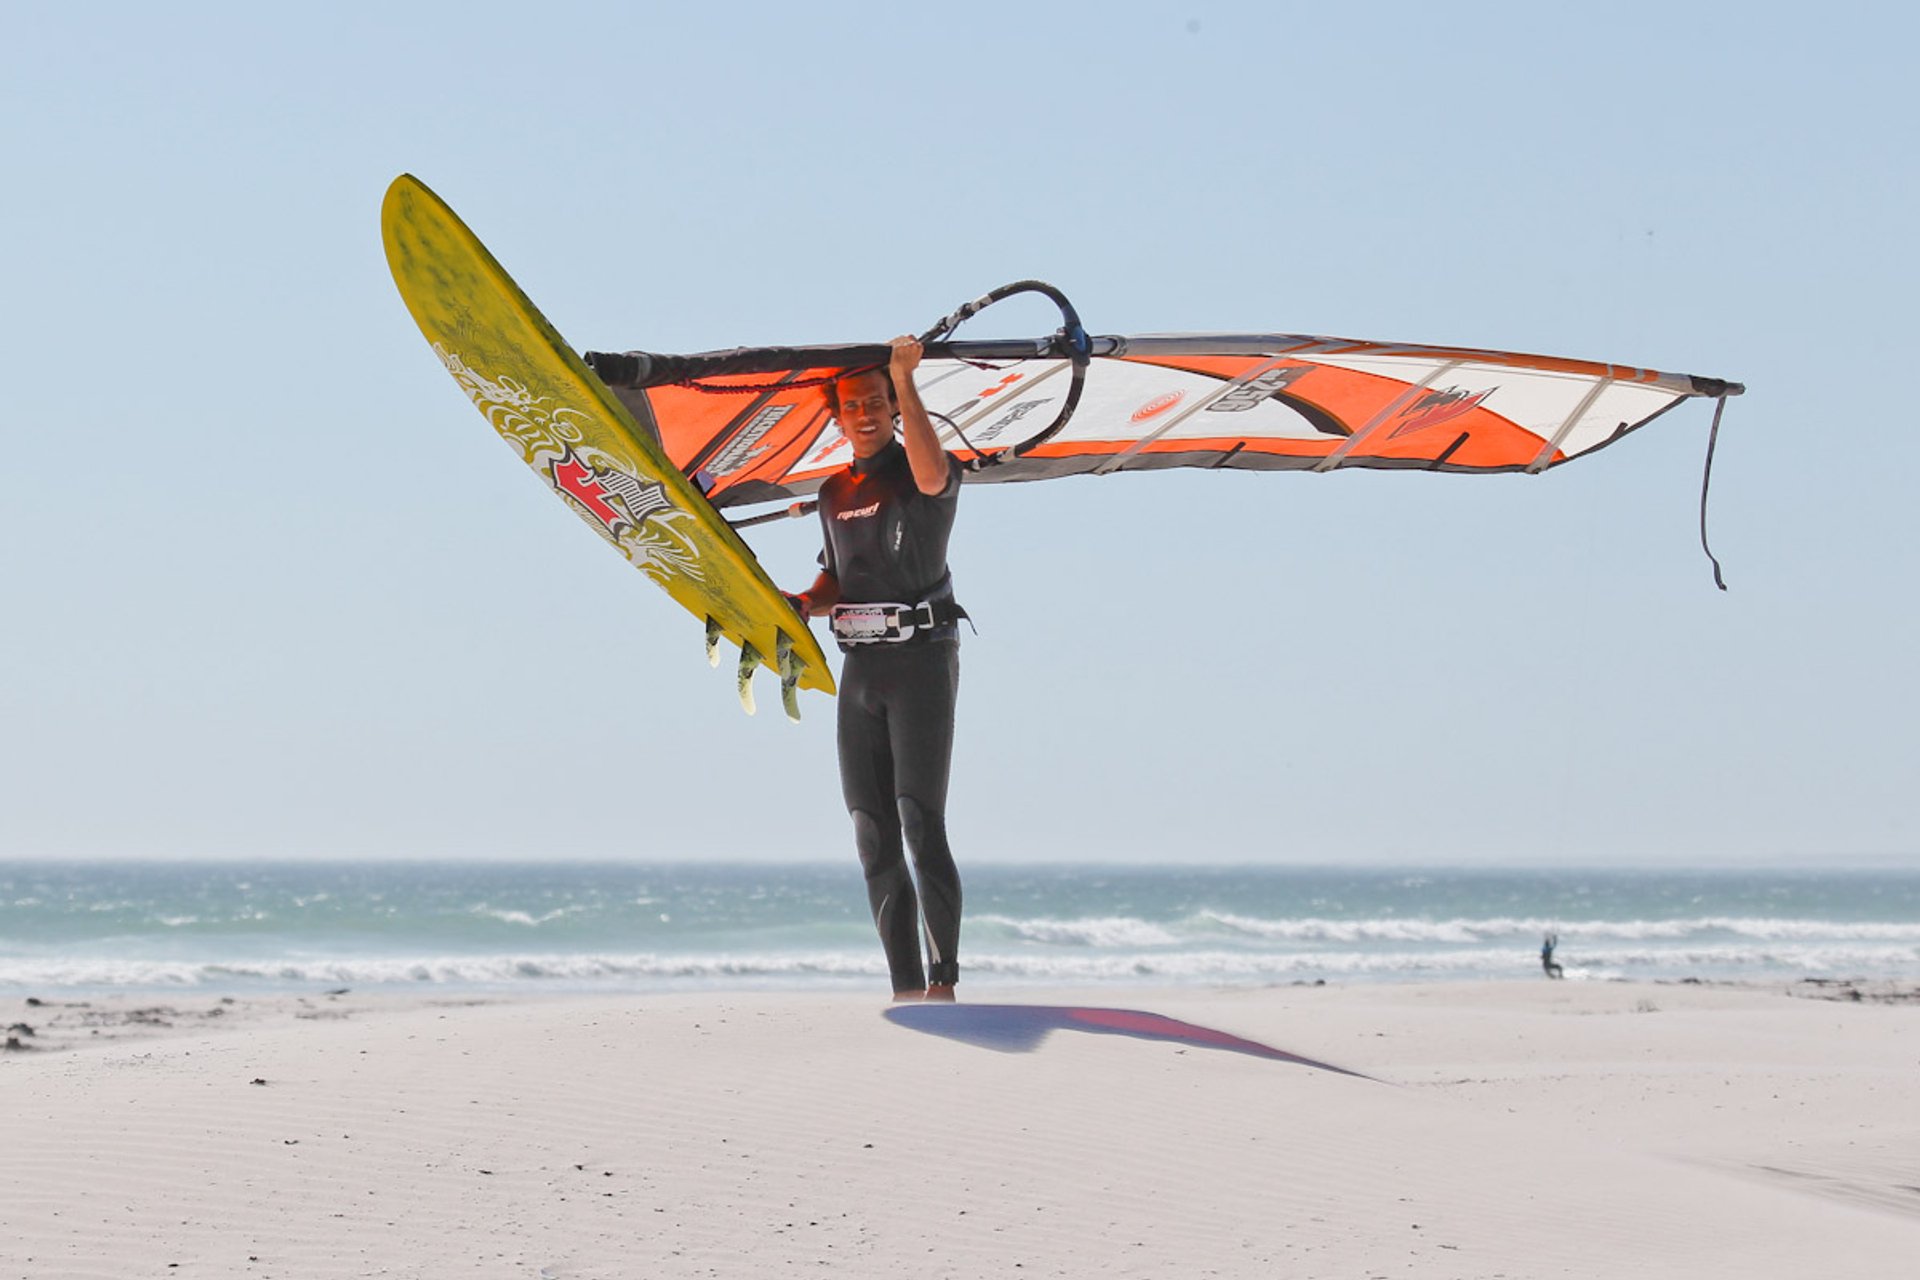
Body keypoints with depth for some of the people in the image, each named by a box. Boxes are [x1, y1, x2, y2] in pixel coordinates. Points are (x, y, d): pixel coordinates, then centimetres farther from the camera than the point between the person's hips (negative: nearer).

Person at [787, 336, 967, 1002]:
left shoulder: (924, 474, -3)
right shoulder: (834, 492, 17)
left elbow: (931, 474, -29)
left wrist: (905, 381, -28)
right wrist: (804, 603, 3)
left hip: (922, 658, -7)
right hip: (860, 668, 7)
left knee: (921, 825, -16)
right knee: (873, 835, 2)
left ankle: (944, 979, -15)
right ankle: (907, 992, 4)